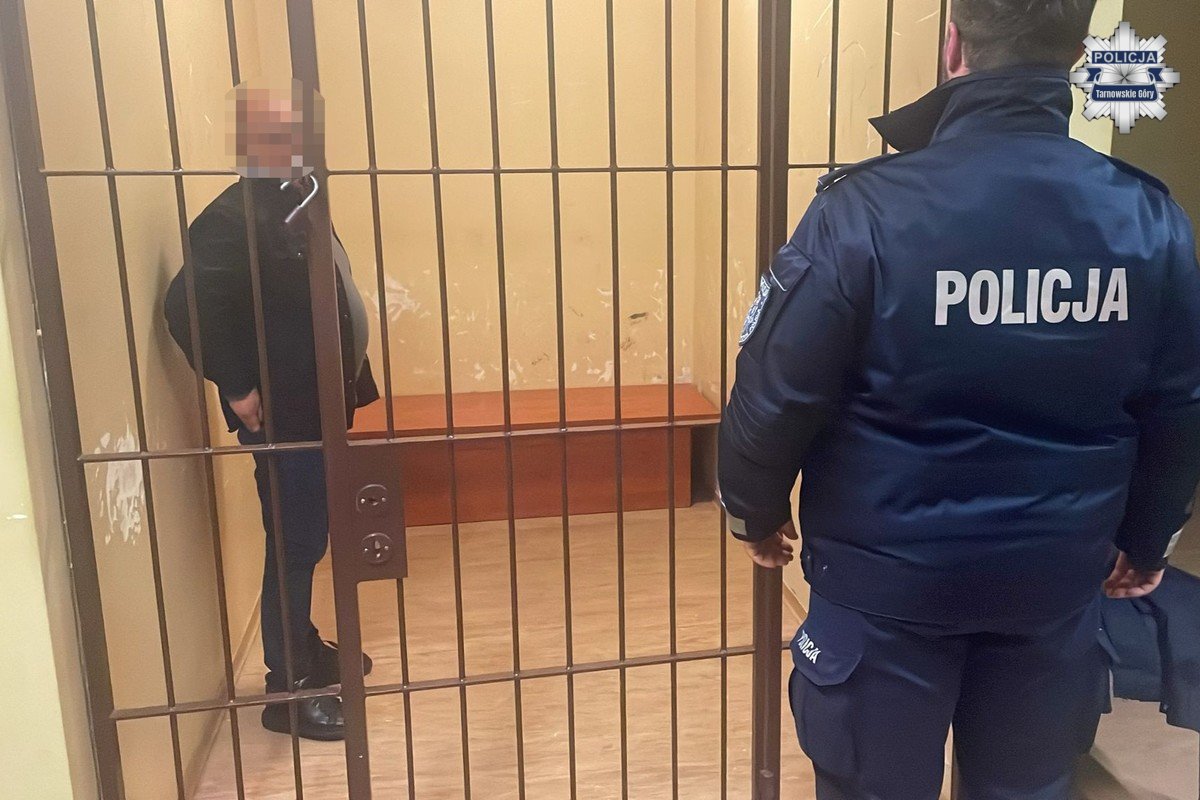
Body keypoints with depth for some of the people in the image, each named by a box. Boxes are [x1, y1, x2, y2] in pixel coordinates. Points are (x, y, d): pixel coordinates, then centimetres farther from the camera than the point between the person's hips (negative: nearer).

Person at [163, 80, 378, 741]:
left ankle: (307, 650, 38)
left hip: (318, 410, 9)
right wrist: (236, 388, -21)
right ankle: (288, 689, 17)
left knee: (308, 542, 20)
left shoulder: (294, 203, 11)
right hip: (282, 417, -9)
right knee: (295, 548, 2)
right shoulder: (235, 218, -19)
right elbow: (188, 307, -27)